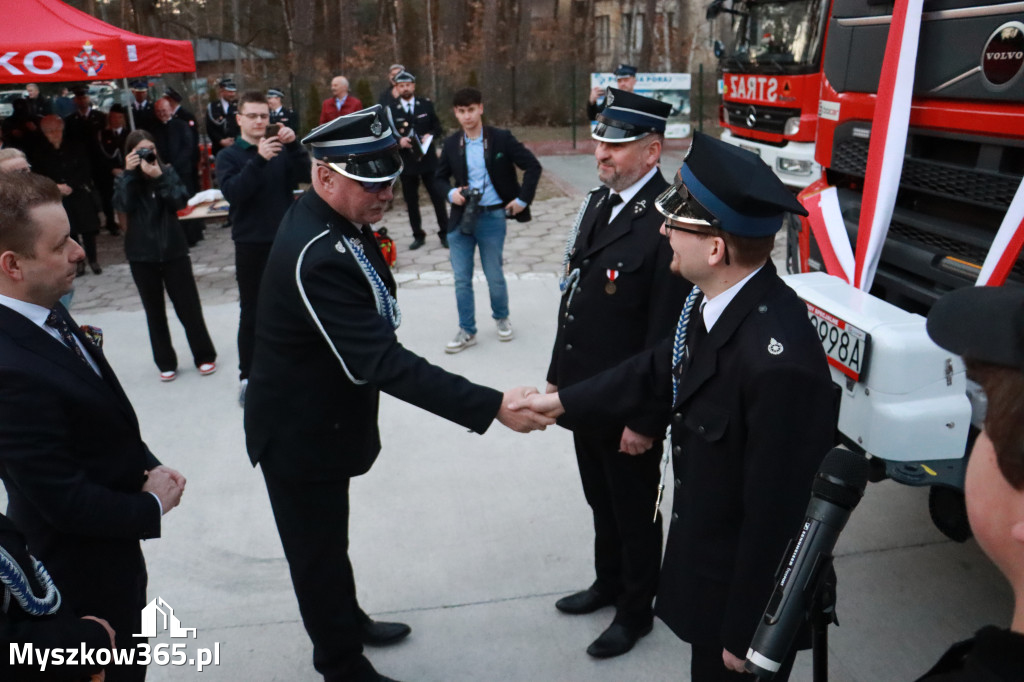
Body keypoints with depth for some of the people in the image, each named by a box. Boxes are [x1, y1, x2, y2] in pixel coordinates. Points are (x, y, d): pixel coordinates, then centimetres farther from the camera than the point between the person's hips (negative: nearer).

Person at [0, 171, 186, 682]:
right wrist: (152, 505, -13)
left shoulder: (44, 314, -5)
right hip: (84, 567, -8)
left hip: (106, 547, 8)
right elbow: (65, 501, -28)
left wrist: (148, 467, -5)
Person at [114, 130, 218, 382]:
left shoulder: (169, 172, 1)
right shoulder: (125, 179, 2)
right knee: (154, 311, 9)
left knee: (188, 306, 3)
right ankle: (166, 363, 19)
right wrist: (130, 173, -19)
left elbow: (181, 201, -15)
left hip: (174, 250, -1)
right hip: (142, 255, 1)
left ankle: (205, 356, 16)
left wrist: (160, 177, -24)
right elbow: (124, 205, -17)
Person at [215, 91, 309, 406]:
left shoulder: (281, 150, 7)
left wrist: (294, 145, -20)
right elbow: (233, 192, -17)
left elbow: (305, 175, -7)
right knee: (250, 312, 3)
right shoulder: (229, 156, 0)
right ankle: (247, 376, 12)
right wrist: (259, 160, -28)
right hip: (251, 243, -2)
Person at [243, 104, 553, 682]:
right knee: (319, 549, 12)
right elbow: (382, 361, -38)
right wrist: (493, 407, -40)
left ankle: (347, 621, 51)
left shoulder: (341, 222, -4)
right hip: (298, 433, -9)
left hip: (325, 417, 9)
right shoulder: (316, 254, -33)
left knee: (327, 538, 27)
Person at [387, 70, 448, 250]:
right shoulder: (391, 110, 0)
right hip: (406, 161, 0)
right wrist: (399, 141, -18)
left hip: (428, 159, 0)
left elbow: (438, 128, 7)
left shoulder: (426, 105, 4)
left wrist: (431, 135, -13)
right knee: (411, 201, 7)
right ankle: (418, 236, 20)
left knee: (438, 197, 3)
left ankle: (444, 233, 15)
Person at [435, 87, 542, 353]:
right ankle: (467, 331, 17)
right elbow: (440, 177, 15)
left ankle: (501, 318, 32)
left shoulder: (501, 138, -5)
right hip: (461, 217, 3)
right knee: (461, 278, 4)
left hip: (492, 217, -3)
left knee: (494, 275, 6)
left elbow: (533, 166, -2)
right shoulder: (451, 144, 3)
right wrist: (450, 192, -6)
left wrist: (522, 199, -7)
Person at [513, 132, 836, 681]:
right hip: (705, 560, 7)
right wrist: (564, 401, 13)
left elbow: (776, 514, -27)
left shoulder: (779, 358, -35)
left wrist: (746, 634, -15)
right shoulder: (711, 301, -10)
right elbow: (659, 369, 8)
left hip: (749, 593, -7)